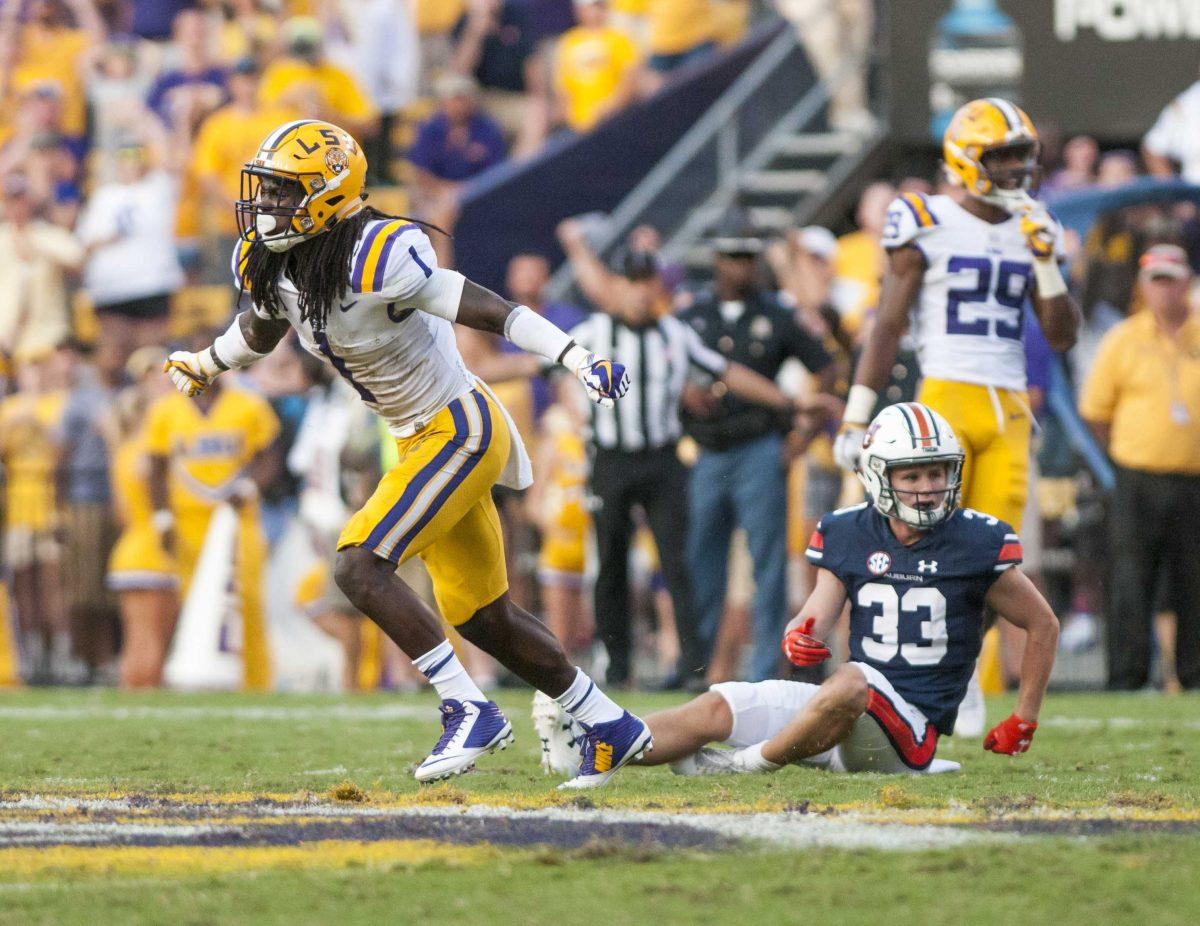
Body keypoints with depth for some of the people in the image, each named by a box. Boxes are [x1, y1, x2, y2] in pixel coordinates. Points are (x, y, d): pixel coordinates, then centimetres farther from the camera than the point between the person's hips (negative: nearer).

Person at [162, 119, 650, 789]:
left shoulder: (379, 259, -26)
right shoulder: (275, 267, -1)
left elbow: (487, 310, -28)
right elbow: (261, 330, 23)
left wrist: (577, 357, -37)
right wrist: (204, 365, 41)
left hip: (459, 431, -9)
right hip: (420, 441, 9)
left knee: (360, 566, -20)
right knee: (483, 617, 14)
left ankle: (470, 710, -14)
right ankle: (612, 728, 27)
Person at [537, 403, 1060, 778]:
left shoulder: (975, 544, -5)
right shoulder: (850, 536, 7)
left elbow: (1043, 624, 6)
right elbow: (819, 614, 1)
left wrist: (1023, 721, 4)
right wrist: (801, 638, -25)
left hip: (912, 725, -5)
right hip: (851, 709, 5)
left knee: (851, 682, -38)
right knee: (721, 706, -11)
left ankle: (750, 764, -23)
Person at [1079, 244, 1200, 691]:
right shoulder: (1123, 340, 4)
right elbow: (1095, 411, 9)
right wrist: (1129, 454, 7)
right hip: (1138, 483, -1)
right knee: (1130, 583, -4)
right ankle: (1126, 679, -1)